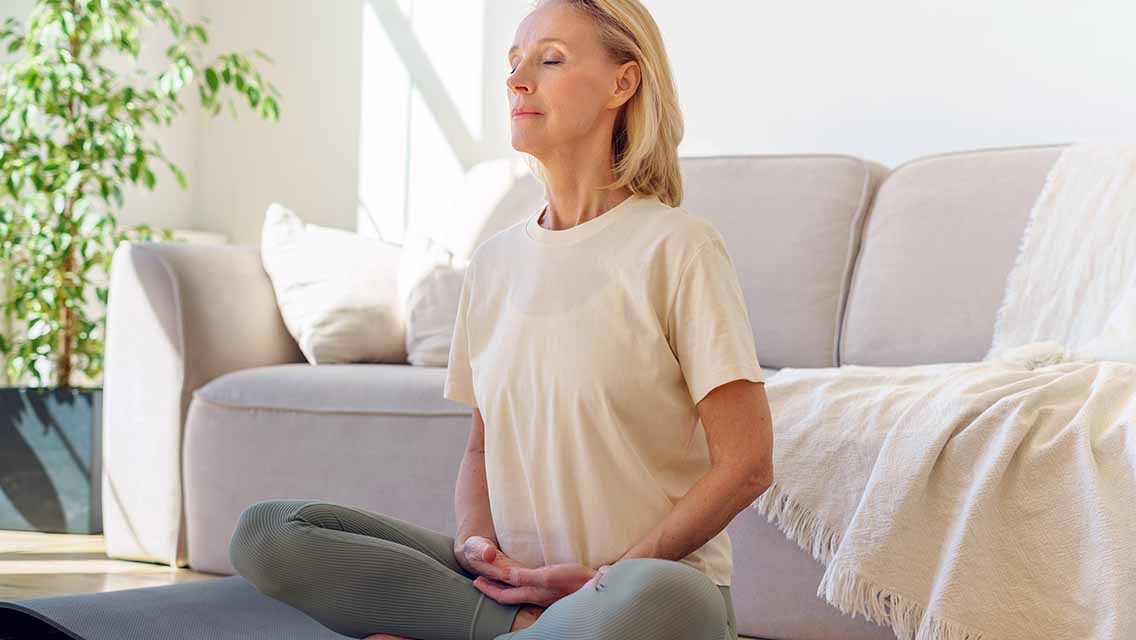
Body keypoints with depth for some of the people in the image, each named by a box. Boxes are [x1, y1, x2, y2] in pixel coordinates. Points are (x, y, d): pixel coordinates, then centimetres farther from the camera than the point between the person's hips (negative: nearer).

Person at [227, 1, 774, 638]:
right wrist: (476, 540, -4)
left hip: (658, 578, -5)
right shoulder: (495, 261, 12)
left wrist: (603, 579, -12)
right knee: (265, 531, -12)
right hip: (516, 575, 5)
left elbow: (746, 465, -9)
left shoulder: (676, 246, -6)